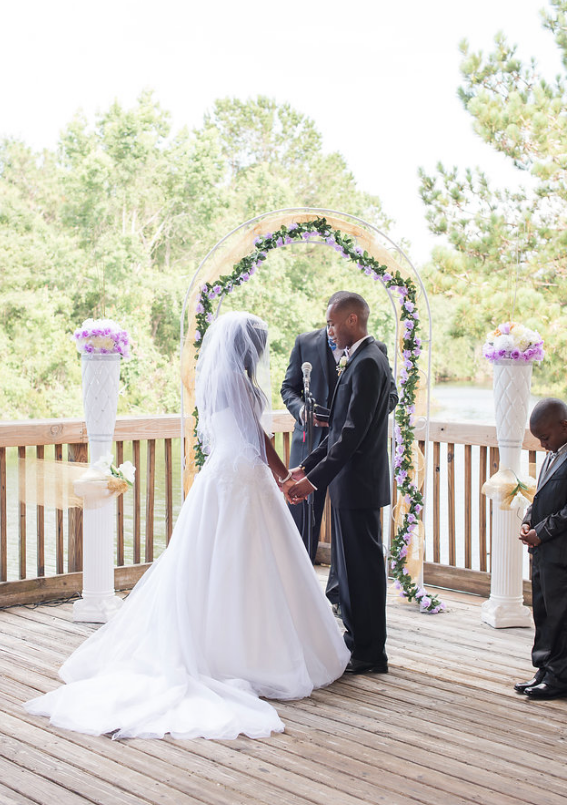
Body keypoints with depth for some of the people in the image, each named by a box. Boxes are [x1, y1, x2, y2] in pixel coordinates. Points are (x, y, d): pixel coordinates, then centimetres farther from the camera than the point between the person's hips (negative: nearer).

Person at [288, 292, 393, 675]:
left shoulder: (368, 363, -18)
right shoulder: (361, 359, 15)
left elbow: (353, 433, -23)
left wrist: (315, 479, -23)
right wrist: (307, 466, 14)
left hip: (358, 484, -10)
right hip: (350, 483, 10)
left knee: (364, 565, -2)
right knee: (352, 564, 16)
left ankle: (370, 654, 7)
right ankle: (358, 640, 26)